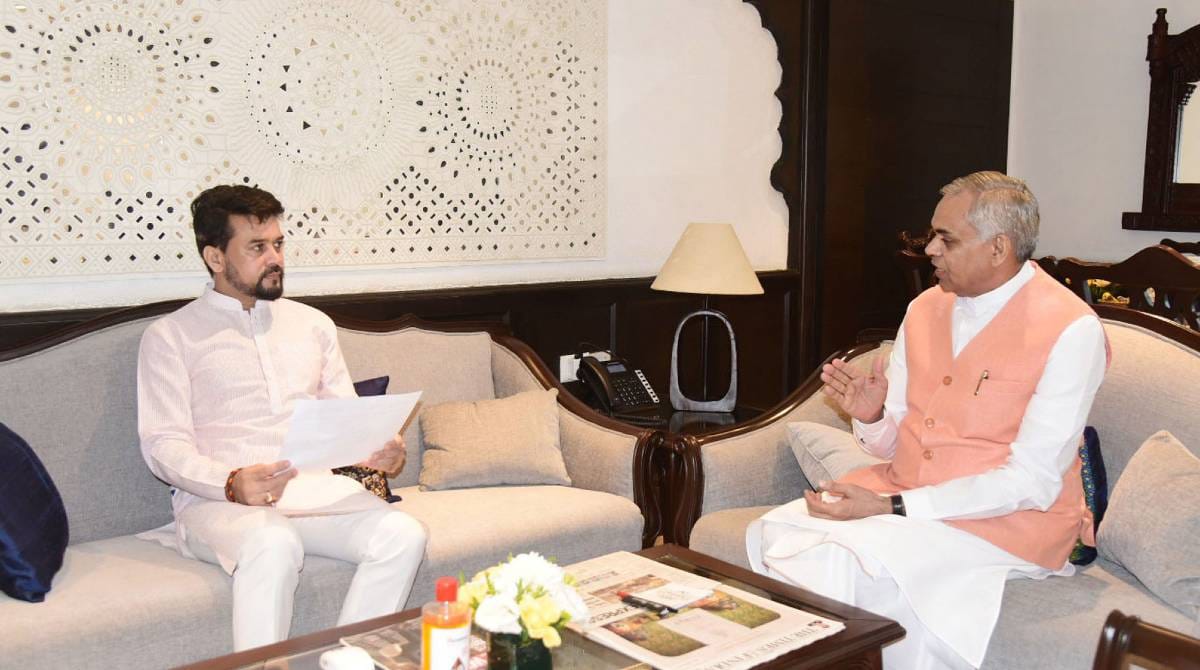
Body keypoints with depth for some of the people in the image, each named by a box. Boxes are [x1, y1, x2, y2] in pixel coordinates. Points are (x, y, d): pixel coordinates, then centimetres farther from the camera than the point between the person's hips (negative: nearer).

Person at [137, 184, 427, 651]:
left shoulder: (313, 324, 21)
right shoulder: (170, 336, 7)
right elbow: (163, 444, -3)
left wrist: (375, 448, -5)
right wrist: (231, 484, -22)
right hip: (217, 499, -4)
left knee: (403, 535, -24)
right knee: (274, 544, -38)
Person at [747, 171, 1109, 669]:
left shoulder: (1071, 330, -13)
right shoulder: (925, 308, 6)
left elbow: (1032, 482, -17)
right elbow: (894, 446, 11)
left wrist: (891, 507, -22)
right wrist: (870, 417, -14)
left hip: (1009, 518, -6)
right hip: (902, 496, 6)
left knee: (855, 557, -30)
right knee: (772, 532, -19)